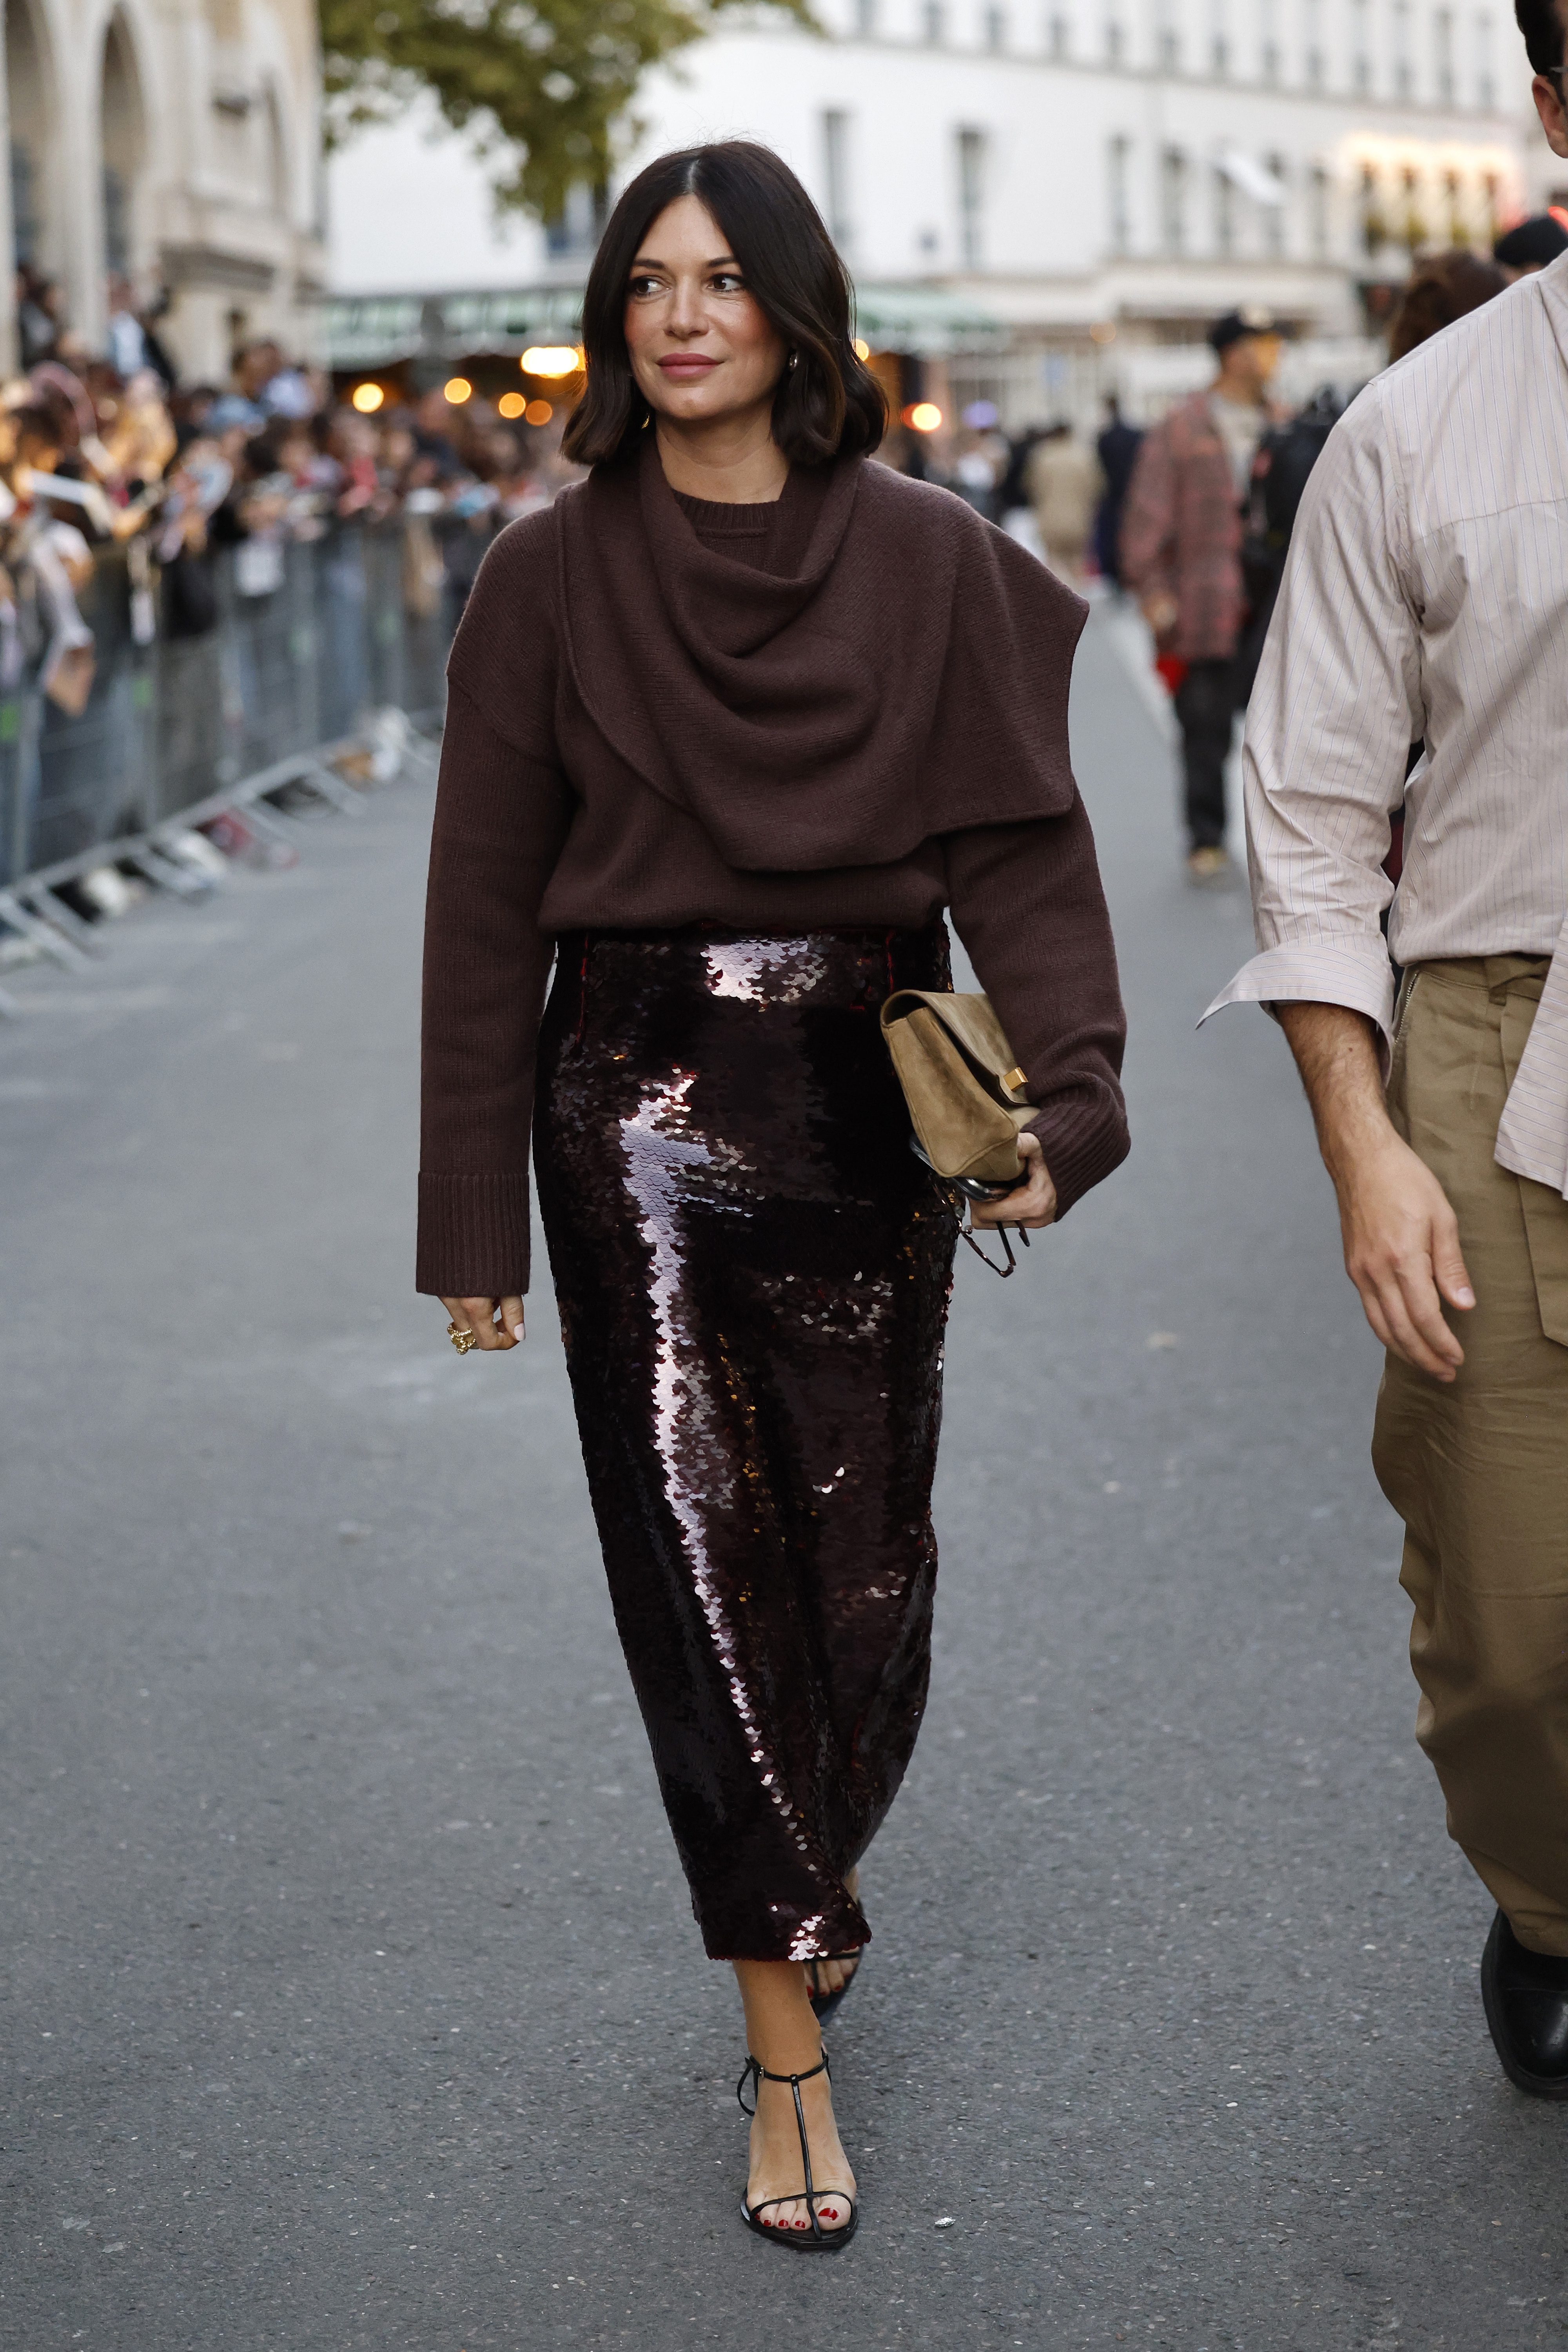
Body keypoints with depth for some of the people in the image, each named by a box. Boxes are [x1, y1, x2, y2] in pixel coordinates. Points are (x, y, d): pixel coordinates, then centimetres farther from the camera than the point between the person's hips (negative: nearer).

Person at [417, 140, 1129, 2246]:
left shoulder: (931, 559, 1)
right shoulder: (552, 576, 0)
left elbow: (1019, 843, -2)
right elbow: (486, 903, 2)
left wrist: (1061, 1096, -18)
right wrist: (476, 1223, 0)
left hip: (866, 1106, 1)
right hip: (641, 1112, -1)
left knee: (865, 1555, 7)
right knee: (700, 1560, -5)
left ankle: (803, 1884, 37)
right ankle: (791, 2051, 4)